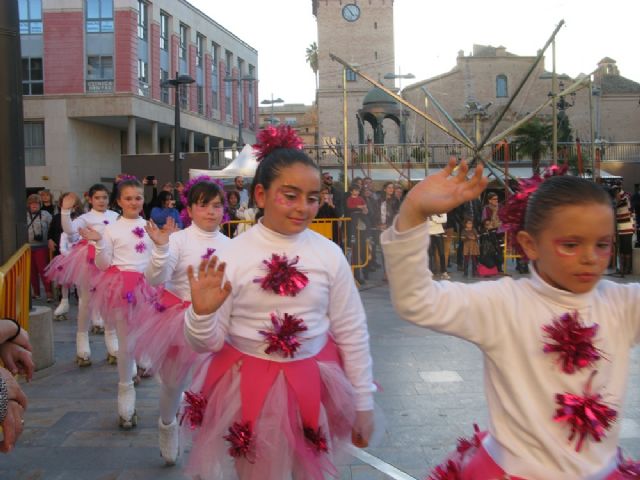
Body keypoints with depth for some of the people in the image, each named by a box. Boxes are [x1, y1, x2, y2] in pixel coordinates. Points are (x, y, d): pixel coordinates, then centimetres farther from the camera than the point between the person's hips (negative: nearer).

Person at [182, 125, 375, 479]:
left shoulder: (329, 254, -7)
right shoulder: (230, 256, -11)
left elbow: (353, 334, 1)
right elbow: (209, 343, -5)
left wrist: (362, 403, 5)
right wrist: (201, 313, -26)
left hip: (313, 384, 2)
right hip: (249, 388, -1)